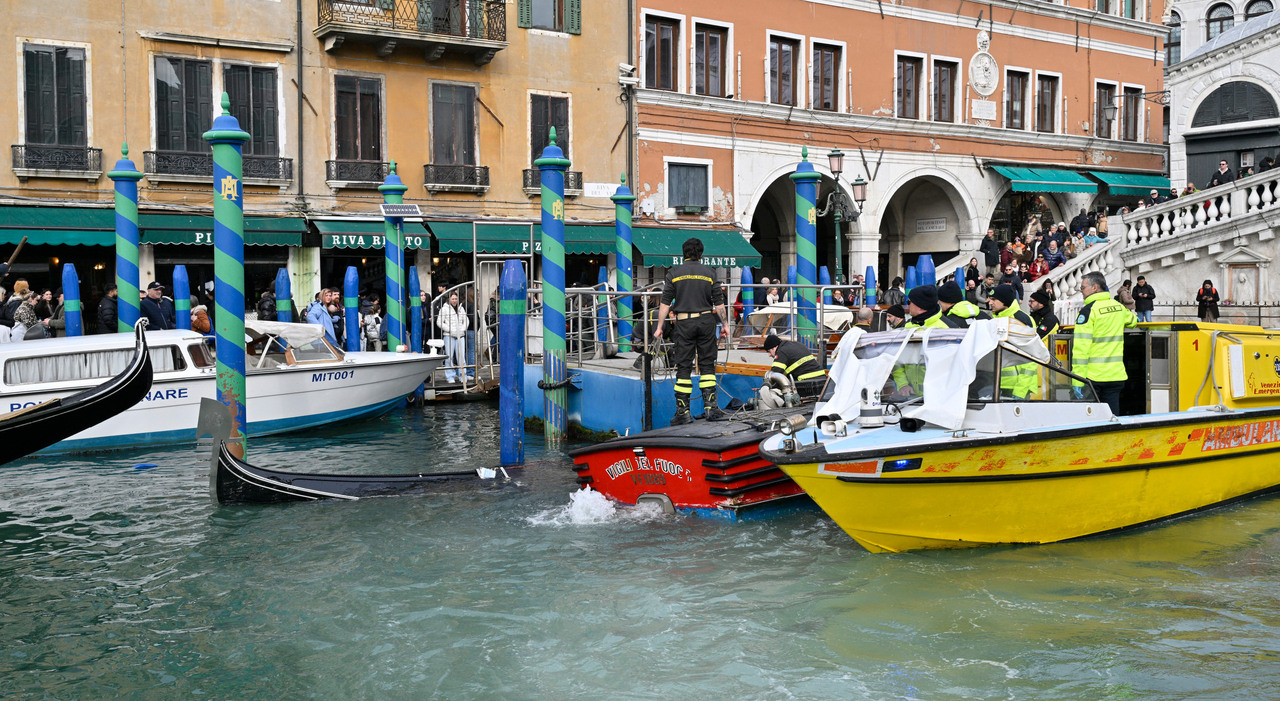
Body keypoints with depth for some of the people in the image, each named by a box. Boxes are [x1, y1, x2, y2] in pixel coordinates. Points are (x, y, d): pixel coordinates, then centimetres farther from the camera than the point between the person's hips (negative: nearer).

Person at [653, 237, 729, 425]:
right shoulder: (709, 273, 4)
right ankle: (711, 406, 3)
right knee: (707, 364, 8)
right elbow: (719, 303, 4)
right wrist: (724, 324, 14)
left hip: (684, 323, -1)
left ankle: (683, 411, 3)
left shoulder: (674, 273, 1)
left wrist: (660, 327, 4)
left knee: (683, 367, 2)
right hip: (706, 321, 1)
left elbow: (665, 303, -2)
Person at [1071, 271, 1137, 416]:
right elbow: (1132, 320, 33)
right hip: (1116, 375, 6)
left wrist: (1077, 381, -18)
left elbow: (1081, 348, -17)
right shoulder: (1118, 307, 8)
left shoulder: (1088, 311, -11)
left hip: (1092, 376, -6)